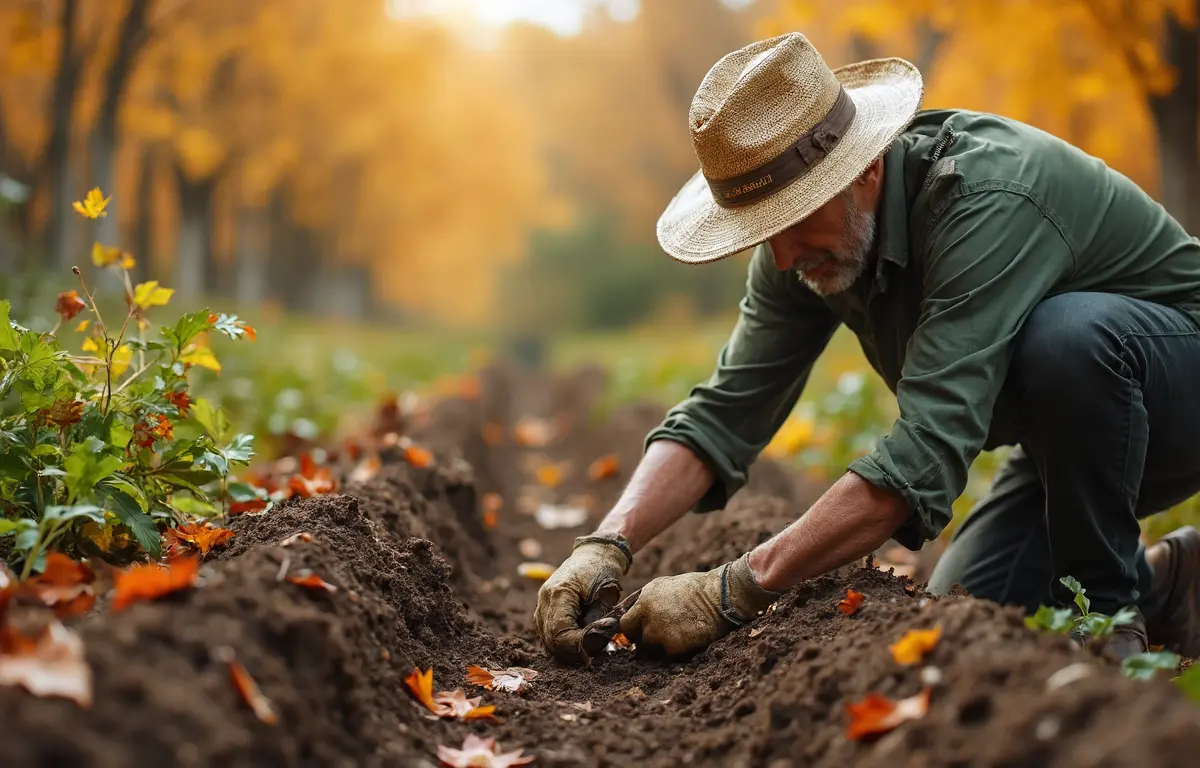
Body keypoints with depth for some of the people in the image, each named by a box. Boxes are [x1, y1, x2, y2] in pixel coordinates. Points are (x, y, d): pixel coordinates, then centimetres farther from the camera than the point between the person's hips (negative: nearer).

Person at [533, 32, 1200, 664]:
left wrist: (733, 593, -43)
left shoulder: (987, 196, -37)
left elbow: (927, 451, -44)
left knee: (1067, 335, -38)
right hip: (1069, 439, 7)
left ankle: (1109, 609, -16)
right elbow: (725, 413, -11)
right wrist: (610, 545, -28)